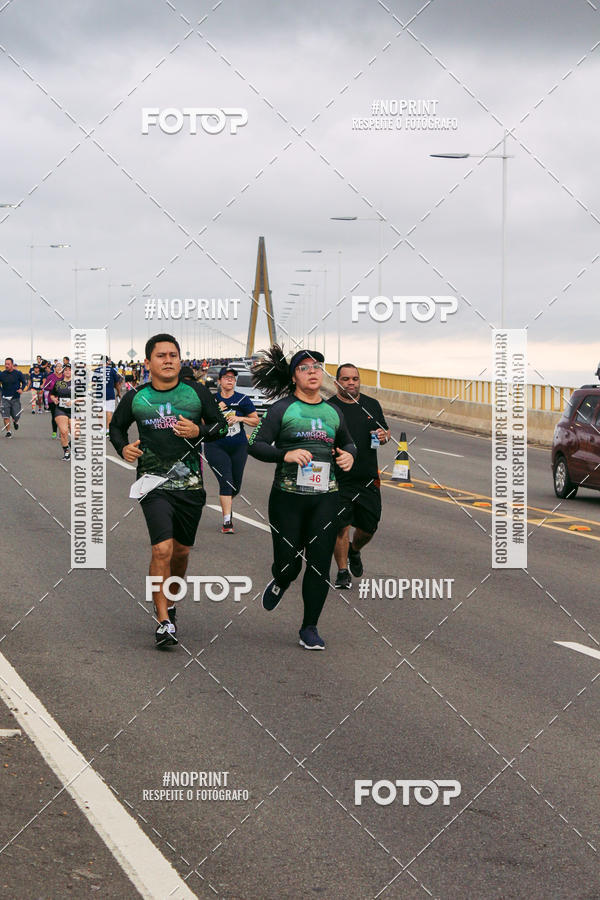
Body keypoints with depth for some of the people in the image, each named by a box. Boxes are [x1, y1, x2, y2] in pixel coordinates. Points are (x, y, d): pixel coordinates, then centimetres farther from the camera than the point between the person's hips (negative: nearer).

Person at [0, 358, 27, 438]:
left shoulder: (18, 373, -5)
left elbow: (24, 382, 7)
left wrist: (21, 389, -11)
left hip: (15, 398, -1)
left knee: (16, 416, 2)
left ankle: (15, 422, 38)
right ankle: (8, 431, 5)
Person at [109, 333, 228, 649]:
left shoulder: (197, 393, 2)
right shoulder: (135, 398, 1)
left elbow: (221, 425, 10)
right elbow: (116, 426, 17)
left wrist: (199, 431, -10)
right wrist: (123, 447, -3)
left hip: (191, 484, 2)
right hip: (154, 485, -2)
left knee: (181, 551, 13)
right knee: (162, 550, -16)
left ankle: (170, 602, 39)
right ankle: (164, 622, -10)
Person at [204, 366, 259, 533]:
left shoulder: (242, 399, 3)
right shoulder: (212, 399, 2)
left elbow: (256, 421, 5)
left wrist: (240, 418, -11)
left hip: (238, 447, 2)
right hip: (216, 447, -2)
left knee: (236, 485, 9)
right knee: (226, 481, -16)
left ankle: (226, 504, 42)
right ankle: (227, 520, -14)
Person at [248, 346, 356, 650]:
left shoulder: (333, 412, 13)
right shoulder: (282, 408, 0)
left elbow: (348, 443, 29)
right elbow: (256, 445, -6)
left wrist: (349, 455, 6)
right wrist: (286, 455, -21)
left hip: (325, 498, 3)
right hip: (288, 497, -3)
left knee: (320, 564, -2)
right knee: (288, 564, 0)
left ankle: (309, 628, 10)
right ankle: (280, 582, 38)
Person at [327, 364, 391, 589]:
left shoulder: (372, 405, 10)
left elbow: (385, 431, 20)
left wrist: (384, 436, -3)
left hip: (368, 479, 4)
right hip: (339, 479, -4)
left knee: (369, 527, 9)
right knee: (341, 526, -7)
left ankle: (354, 551, 40)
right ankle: (342, 572, 6)